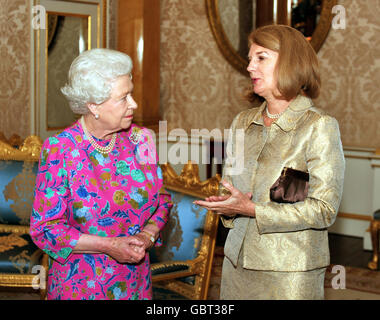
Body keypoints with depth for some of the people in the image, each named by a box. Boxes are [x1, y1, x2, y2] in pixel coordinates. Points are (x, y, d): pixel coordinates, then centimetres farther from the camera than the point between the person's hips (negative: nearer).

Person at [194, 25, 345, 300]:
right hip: (238, 262, 5)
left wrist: (253, 209, -19)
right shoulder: (243, 122, 9)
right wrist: (226, 205, -7)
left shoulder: (320, 126, -10)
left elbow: (325, 211, -14)